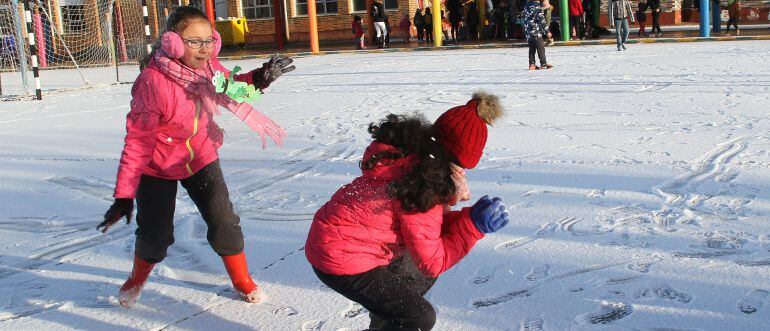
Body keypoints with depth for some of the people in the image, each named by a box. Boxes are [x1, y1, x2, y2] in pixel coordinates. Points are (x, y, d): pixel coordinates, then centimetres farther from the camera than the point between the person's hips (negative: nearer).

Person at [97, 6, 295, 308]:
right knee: (155, 233, 0)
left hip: (201, 158, 4)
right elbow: (138, 141, -26)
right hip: (157, 168, -4)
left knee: (223, 222, -3)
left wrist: (258, 78, -14)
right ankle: (137, 279, 34)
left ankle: (241, 279, 21)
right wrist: (124, 195, -25)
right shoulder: (152, 82, -32)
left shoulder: (207, 65, -16)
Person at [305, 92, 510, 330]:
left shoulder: (412, 151, -1)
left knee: (423, 278, 24)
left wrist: (470, 217, -4)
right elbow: (432, 261, -17)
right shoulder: (424, 184, -26)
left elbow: (424, 224, 7)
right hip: (342, 260, -10)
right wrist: (474, 225, -19)